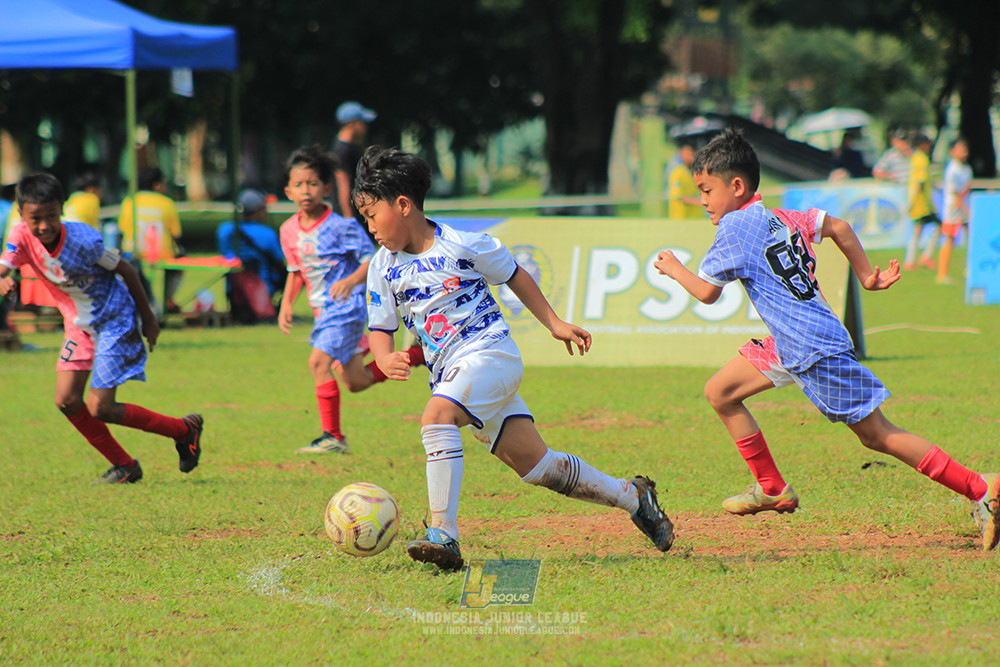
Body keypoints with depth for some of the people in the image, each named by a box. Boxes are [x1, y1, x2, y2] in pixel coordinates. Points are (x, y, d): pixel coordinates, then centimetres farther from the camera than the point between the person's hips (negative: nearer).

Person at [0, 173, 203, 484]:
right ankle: (125, 466, 15)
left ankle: (185, 429, 9)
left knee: (100, 409, -9)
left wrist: (148, 318, -2)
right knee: (66, 400, -3)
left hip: (114, 320, -6)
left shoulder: (84, 240, -27)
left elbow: (125, 270, -13)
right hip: (79, 324, 6)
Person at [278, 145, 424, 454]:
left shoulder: (340, 226, -15)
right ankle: (417, 355, 33)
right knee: (355, 381, 12)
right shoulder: (289, 231, 6)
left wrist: (352, 281, -32)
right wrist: (286, 303, 5)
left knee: (319, 362, -22)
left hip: (347, 305, -8)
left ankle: (332, 437, -13)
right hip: (324, 310, 8)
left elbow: (372, 260, -14)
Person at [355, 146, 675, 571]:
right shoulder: (383, 268, 7)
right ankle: (629, 495, 23)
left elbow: (514, 276, 8)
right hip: (450, 373, 6)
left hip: (491, 353, -6)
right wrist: (386, 360, -12)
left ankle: (444, 535, -35)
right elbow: (380, 328, 11)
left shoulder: (461, 245, -6)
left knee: (435, 417, -31)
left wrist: (554, 324, 12)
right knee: (535, 464, 5)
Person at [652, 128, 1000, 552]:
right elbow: (838, 227, 21)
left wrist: (674, 269, 10)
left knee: (877, 435, -5)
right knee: (720, 393, 13)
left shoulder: (736, 226, -12)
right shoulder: (781, 219, 12)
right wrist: (866, 276, 28)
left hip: (816, 349, -9)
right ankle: (772, 489, 19)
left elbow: (707, 292, -9)